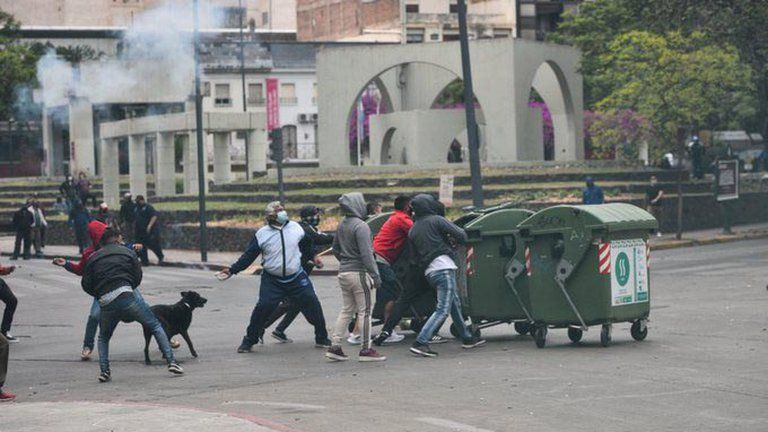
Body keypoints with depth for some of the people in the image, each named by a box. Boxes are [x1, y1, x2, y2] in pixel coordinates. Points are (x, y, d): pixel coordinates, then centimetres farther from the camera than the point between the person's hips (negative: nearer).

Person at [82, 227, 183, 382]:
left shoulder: (93, 259, 19)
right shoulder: (127, 252, 15)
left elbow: (86, 285, 14)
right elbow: (138, 277, 11)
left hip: (106, 304, 2)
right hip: (126, 296, -2)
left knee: (103, 338, 27)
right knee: (156, 326, 10)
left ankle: (104, 371, 9)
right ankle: (171, 362, -1)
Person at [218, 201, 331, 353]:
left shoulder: (295, 227, 1)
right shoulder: (262, 234, -6)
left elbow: (307, 243, 19)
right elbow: (248, 256, -4)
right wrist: (232, 270, -10)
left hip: (296, 278, 2)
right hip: (272, 281, -2)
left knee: (312, 305, 2)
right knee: (262, 308, -12)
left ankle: (322, 339, 19)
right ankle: (249, 341, 5)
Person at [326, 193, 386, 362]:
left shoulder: (342, 225, 10)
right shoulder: (361, 226, -15)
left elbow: (335, 249, 19)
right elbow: (366, 253, -20)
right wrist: (375, 275, -18)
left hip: (343, 272, 8)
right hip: (358, 272, -8)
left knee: (346, 311, 14)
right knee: (365, 311, -1)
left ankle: (335, 346, 11)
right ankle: (365, 349, 1)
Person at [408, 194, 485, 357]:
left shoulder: (413, 231, 16)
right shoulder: (436, 220, -3)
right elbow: (461, 236, -8)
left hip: (429, 271, 8)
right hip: (443, 267, -8)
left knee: (455, 305, 23)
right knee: (443, 309, -10)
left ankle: (467, 338, 33)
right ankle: (420, 342, -20)